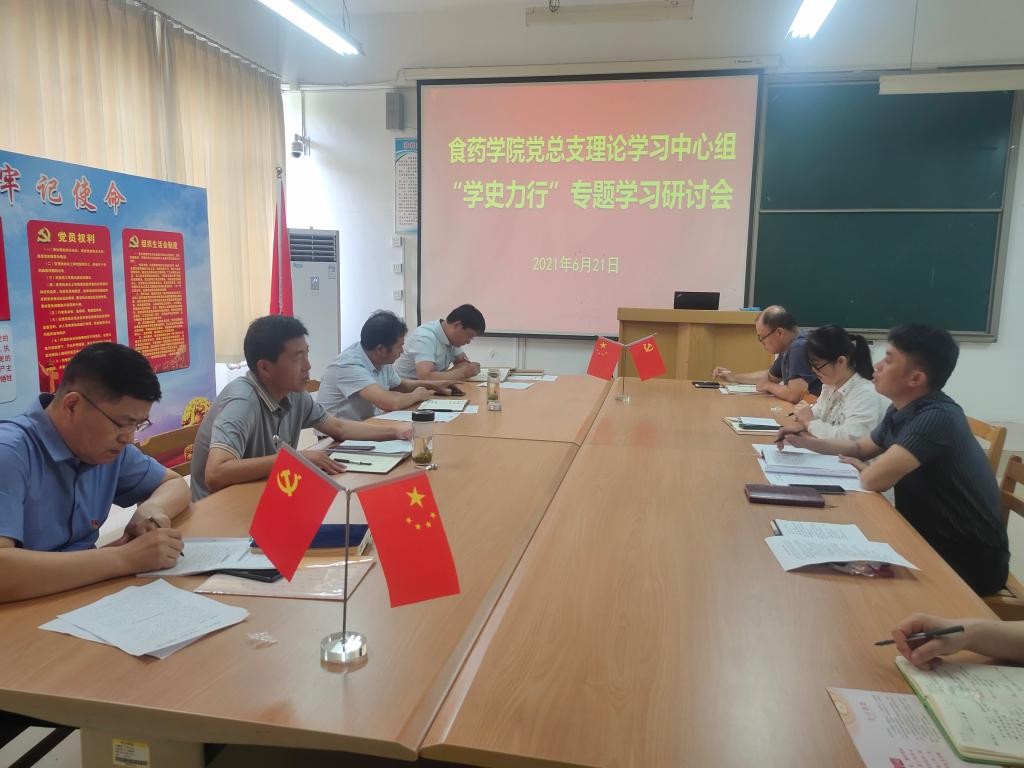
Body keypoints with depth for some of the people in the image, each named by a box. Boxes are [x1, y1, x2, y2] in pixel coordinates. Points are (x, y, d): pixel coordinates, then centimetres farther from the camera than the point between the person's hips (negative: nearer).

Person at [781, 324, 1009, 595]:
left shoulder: (937, 417, -27)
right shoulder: (902, 410, 2)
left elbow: (874, 480, -33)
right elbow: (861, 448, 19)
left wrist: (860, 468, -9)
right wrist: (809, 442, 2)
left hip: (969, 560, -7)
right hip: (929, 540, 7)